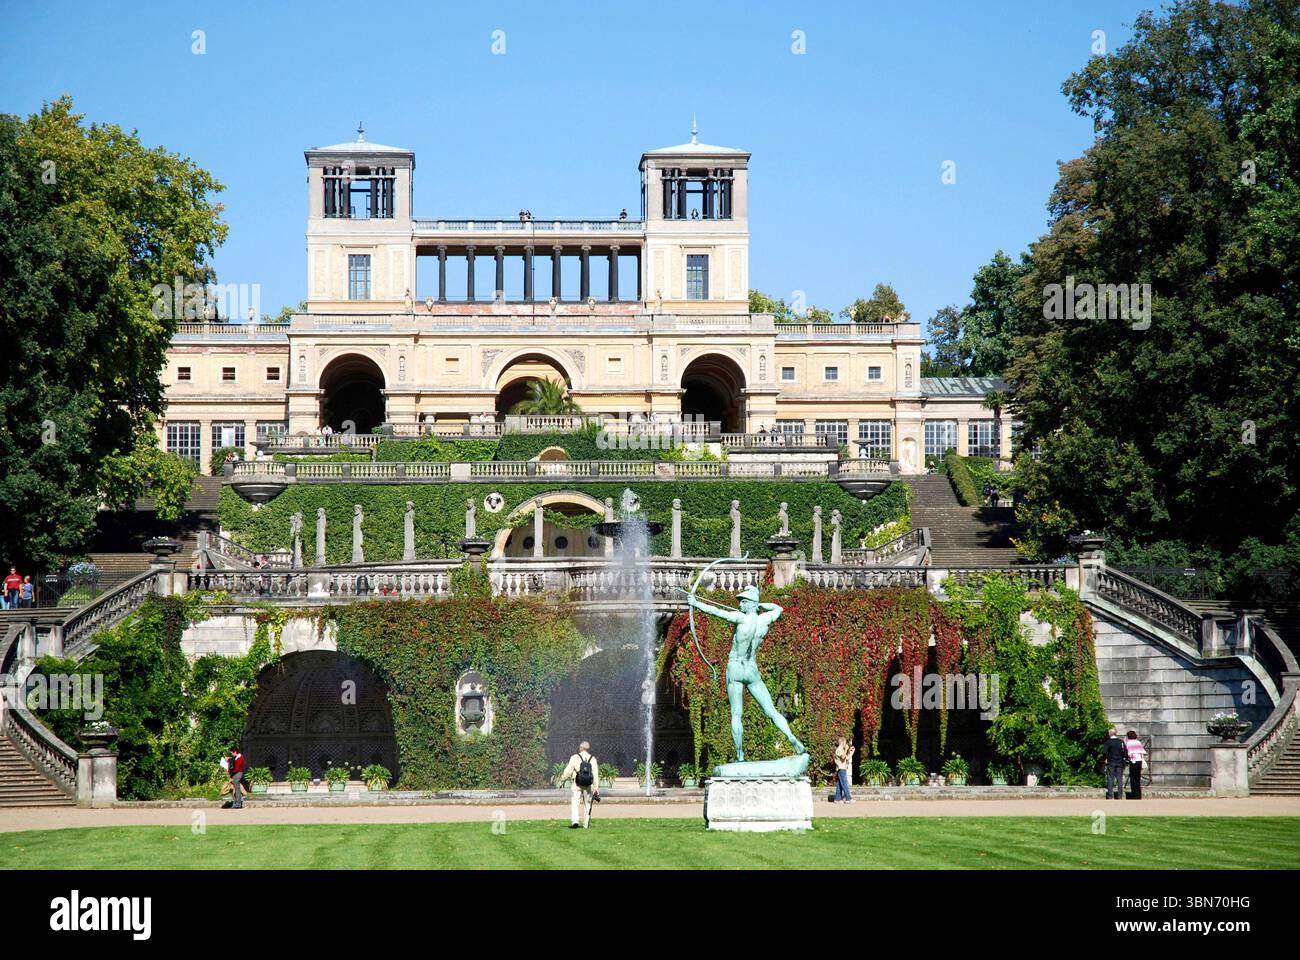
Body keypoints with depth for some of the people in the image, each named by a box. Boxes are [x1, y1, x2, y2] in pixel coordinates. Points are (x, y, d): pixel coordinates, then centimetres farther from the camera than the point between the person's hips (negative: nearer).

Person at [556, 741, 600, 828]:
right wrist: (596, 788, -1)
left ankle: (574, 821, -21)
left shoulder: (574, 758, -5)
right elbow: (596, 774, -2)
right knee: (587, 805, 14)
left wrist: (562, 780, 8)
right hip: (588, 785, 3)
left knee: (574, 803, -1)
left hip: (576, 785, -2)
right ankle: (586, 824, 17)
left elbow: (568, 771, -6)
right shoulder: (592, 759, 2)